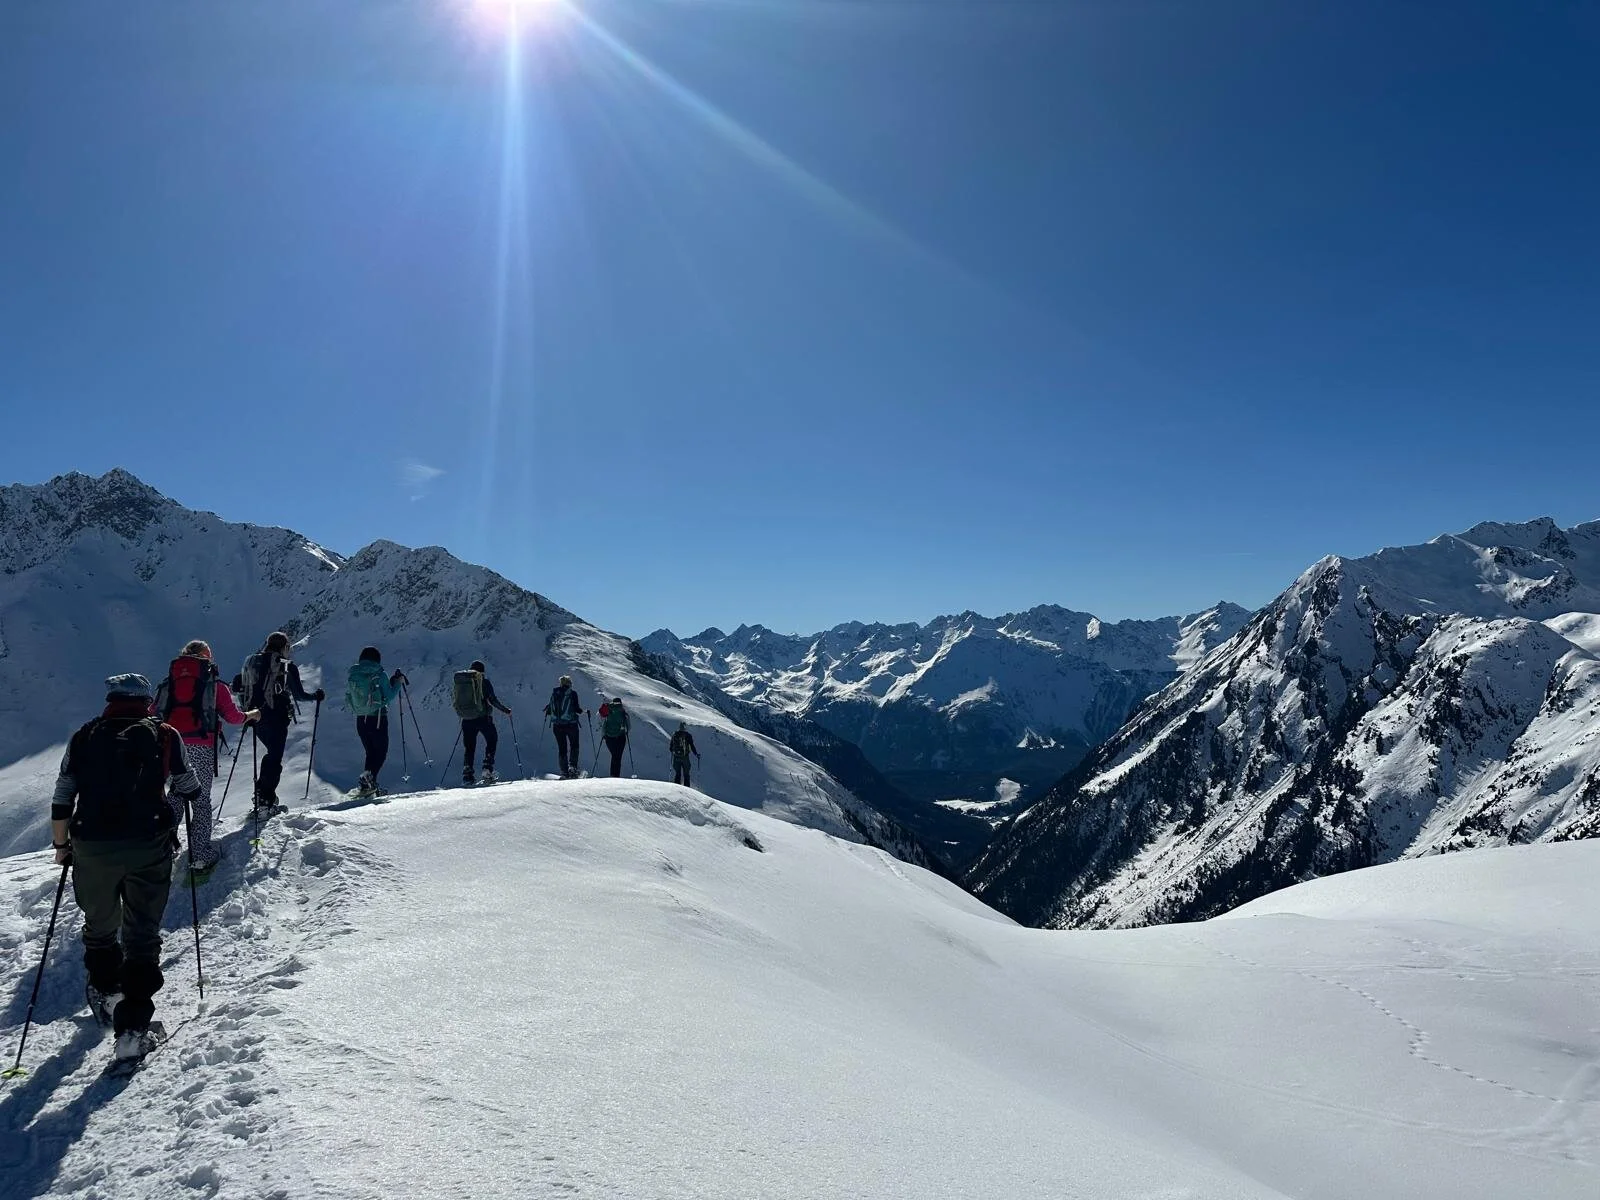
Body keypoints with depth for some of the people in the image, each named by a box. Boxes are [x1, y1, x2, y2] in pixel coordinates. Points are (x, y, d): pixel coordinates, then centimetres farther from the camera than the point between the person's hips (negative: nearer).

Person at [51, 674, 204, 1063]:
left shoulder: (83, 738, 9)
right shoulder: (164, 735, 3)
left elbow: (61, 802, 9)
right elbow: (190, 790, 11)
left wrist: (61, 845, 21)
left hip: (92, 848, 2)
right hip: (148, 847, -2)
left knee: (100, 928, 24)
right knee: (142, 934, 6)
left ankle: (105, 992, 44)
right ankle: (132, 1027, -1)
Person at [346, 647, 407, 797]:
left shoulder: (353, 676, 5)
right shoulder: (379, 675, -9)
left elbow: (348, 699, 10)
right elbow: (389, 698, -7)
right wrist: (397, 683, 5)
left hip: (360, 720, 5)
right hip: (378, 719, -5)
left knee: (370, 753, 17)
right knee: (380, 752, 3)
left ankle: (370, 785, 11)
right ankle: (368, 779, -19)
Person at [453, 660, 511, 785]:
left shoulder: (459, 681, 7)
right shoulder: (483, 681, -6)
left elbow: (453, 696, 15)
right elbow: (493, 700, -9)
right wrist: (506, 710, 2)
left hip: (466, 720, 4)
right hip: (482, 718, -4)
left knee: (469, 747, 13)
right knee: (492, 740, 14)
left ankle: (467, 774, 3)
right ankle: (487, 768, -1)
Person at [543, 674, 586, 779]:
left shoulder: (554, 693, 5)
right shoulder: (572, 694, -6)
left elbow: (550, 710, 7)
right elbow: (577, 709, -11)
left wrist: (547, 711, 31)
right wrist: (585, 711, 9)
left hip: (557, 725, 3)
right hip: (570, 723, -3)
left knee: (562, 748, 10)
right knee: (574, 746, 15)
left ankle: (564, 772, 5)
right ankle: (572, 766, -2)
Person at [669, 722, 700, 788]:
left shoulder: (675, 735, 3)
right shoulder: (688, 735, -7)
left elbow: (671, 746, 12)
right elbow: (692, 746, -7)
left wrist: (672, 751, 33)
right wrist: (696, 754, 6)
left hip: (676, 757, 3)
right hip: (685, 757, -3)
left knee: (677, 774, 13)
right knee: (686, 774, 7)